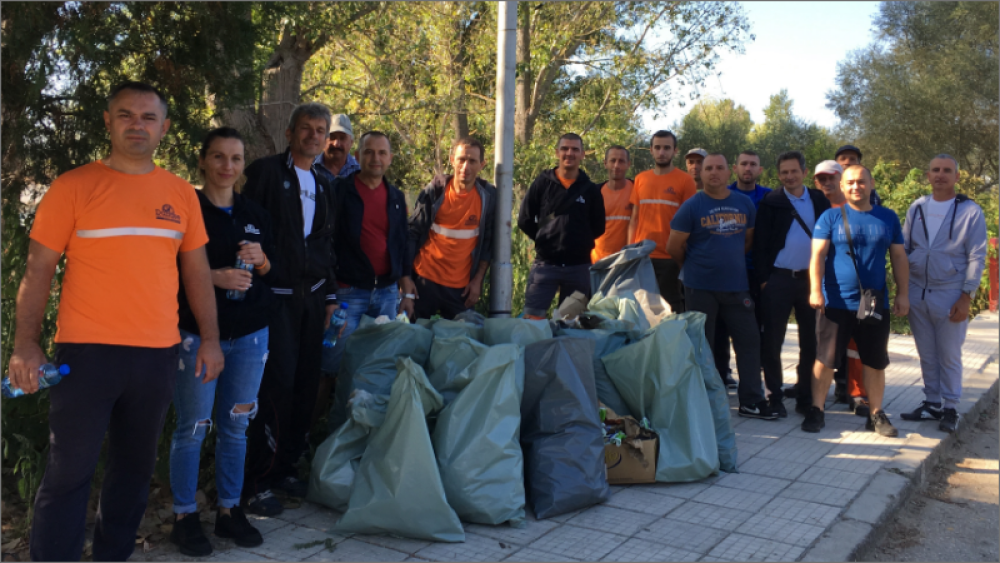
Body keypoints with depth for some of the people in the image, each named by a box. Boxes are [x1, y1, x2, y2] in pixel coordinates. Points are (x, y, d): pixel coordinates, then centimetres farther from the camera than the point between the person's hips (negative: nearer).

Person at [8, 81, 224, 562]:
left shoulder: (180, 193, 8)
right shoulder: (73, 187, -2)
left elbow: (196, 271, 12)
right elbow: (38, 270, -2)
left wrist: (210, 339, 8)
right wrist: (25, 346, -9)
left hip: (159, 354, 4)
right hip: (86, 353, -4)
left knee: (135, 467, 15)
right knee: (69, 472, 2)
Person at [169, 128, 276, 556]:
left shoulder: (255, 215, 11)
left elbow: (274, 273, 14)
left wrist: (261, 261, -8)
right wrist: (213, 277, -19)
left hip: (250, 335, 5)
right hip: (197, 334, -4)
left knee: (235, 425, 10)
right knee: (192, 428, 0)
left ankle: (229, 509, 23)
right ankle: (184, 516, 14)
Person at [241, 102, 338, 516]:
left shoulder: (324, 186, 18)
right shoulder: (265, 172, -2)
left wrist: (330, 296, 18)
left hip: (311, 297, 6)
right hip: (274, 295, -6)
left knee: (306, 385, 7)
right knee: (276, 386, -10)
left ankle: (286, 467, 21)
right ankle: (257, 483, 1)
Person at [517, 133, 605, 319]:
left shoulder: (591, 189, 6)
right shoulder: (542, 183, 1)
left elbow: (598, 227, 11)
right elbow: (525, 220, 4)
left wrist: (581, 242, 5)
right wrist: (543, 239, 4)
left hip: (579, 266, 2)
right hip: (545, 263, -2)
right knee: (532, 319, -7)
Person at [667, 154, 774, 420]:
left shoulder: (745, 204, 7)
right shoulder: (692, 206, -6)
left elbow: (748, 239, 17)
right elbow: (674, 246, -4)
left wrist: (733, 262, 12)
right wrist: (694, 266, 7)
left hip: (736, 285, 4)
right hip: (700, 287, -4)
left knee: (749, 339, 5)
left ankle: (751, 400, 15)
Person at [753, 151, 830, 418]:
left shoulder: (820, 201, 9)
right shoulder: (771, 202, 1)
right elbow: (760, 243, -2)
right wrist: (763, 279, -8)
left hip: (811, 278, 3)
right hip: (778, 279, -2)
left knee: (810, 342, 7)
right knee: (772, 341, 1)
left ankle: (805, 398, 17)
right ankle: (775, 396, 12)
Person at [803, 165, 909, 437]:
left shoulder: (888, 218, 8)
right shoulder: (831, 217, -1)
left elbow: (899, 258, 11)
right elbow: (818, 254, -7)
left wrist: (903, 294, 5)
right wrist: (816, 290, -17)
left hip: (875, 304, 3)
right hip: (836, 303, -3)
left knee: (876, 362, 10)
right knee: (825, 359, -2)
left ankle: (876, 414, 22)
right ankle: (816, 411, 9)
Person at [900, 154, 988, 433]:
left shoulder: (970, 211, -4)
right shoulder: (916, 208, 6)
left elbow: (976, 258, -5)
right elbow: (903, 250, 11)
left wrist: (966, 297, -11)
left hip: (950, 296, -3)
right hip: (917, 293, 4)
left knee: (949, 356, 6)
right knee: (926, 355, 12)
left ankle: (950, 408, 18)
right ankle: (932, 404, 24)